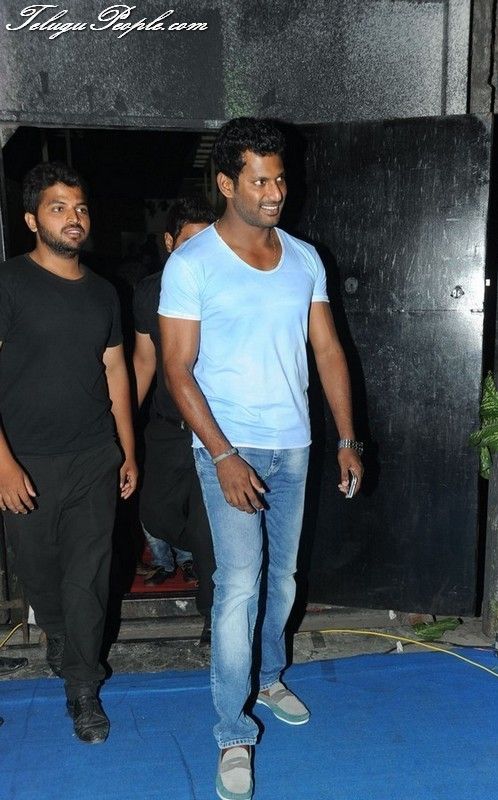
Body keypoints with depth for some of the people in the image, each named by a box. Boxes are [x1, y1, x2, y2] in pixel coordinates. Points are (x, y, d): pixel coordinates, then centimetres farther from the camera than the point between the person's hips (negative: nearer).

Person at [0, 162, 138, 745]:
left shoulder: (102, 293, 7)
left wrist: (128, 452, 11)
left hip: (95, 459, 3)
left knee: (88, 576, 4)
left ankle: (83, 690, 18)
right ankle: (57, 637, 45)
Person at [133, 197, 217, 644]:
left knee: (208, 528, 0)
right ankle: (172, 560, 47)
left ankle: (214, 615, 20)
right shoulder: (150, 293, 1)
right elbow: (144, 359, 11)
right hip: (166, 427, 4)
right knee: (156, 514, 12)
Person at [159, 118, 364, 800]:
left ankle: (269, 677, 39)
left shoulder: (304, 257, 4)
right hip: (230, 447, -5)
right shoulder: (191, 264, -11)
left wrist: (348, 438, 3)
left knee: (282, 574, 16)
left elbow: (328, 349, 7)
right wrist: (225, 456, -19)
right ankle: (234, 736, 5)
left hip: (293, 445, 5)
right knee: (239, 584, -8)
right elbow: (178, 369, -12)